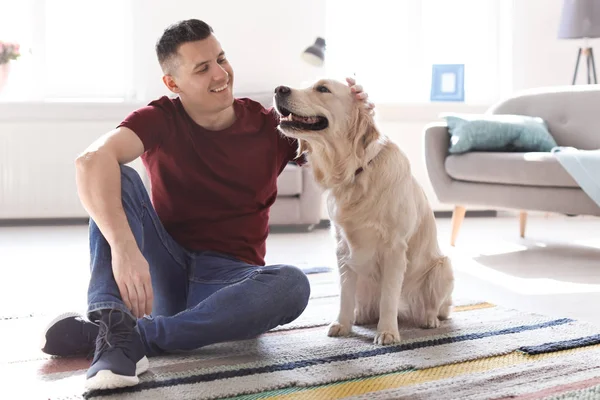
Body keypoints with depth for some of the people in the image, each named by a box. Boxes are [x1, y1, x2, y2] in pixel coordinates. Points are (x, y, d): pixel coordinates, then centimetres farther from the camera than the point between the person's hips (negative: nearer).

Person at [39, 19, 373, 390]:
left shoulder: (270, 127, 2)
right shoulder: (161, 120, -4)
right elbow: (92, 160, -24)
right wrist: (123, 245, -42)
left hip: (230, 277, 1)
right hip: (164, 272, 0)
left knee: (292, 284, -32)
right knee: (119, 179, -21)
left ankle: (114, 334, -35)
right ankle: (113, 323, -42)